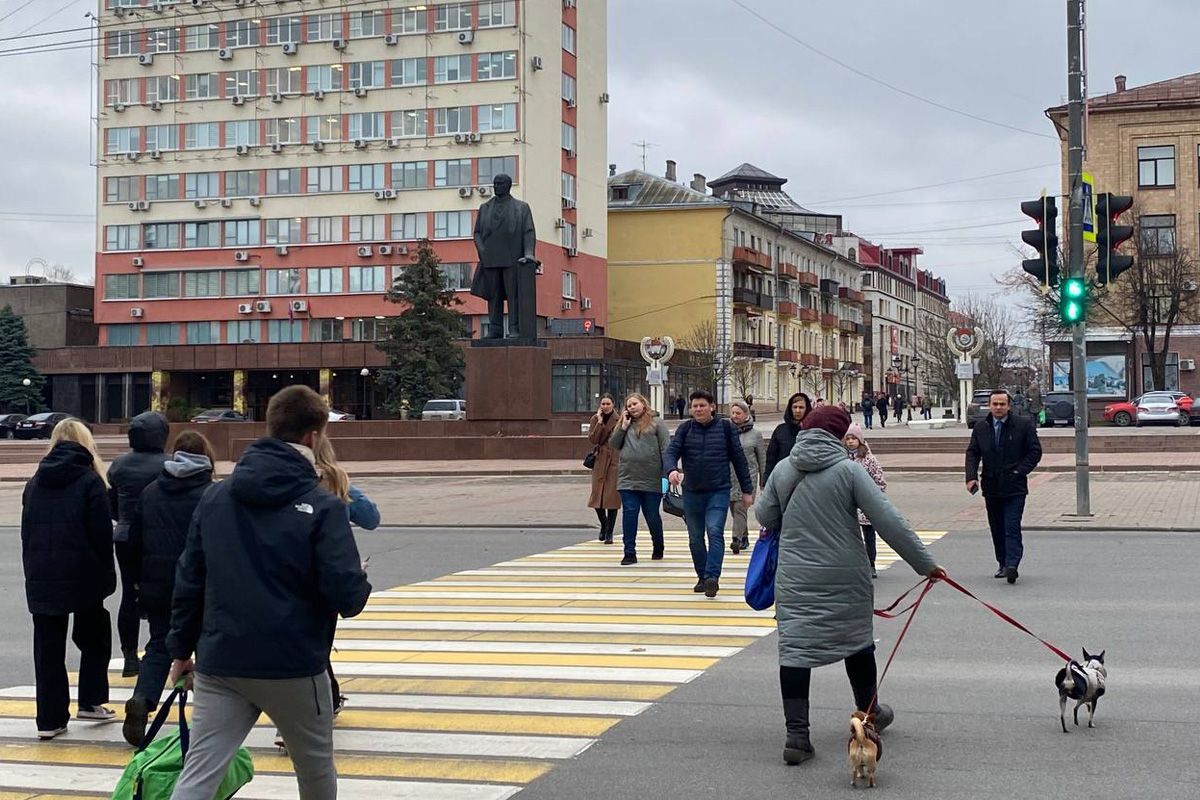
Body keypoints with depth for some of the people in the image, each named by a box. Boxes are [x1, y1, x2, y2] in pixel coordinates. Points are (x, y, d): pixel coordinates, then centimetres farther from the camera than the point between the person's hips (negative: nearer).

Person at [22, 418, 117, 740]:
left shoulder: (35, 482, 10)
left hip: (41, 579, 4)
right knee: (93, 637, 17)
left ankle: (50, 719, 5)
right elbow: (102, 535, -9)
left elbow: (26, 533, 14)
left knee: (48, 646, 5)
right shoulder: (90, 481, -5)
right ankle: (90, 701, 19)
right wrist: (107, 577, -1)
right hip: (82, 577, -3)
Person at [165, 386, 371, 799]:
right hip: (294, 666, -4)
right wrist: (360, 584, 7)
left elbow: (189, 580, 8)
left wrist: (181, 648, 17)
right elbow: (346, 595, -16)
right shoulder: (322, 507, -11)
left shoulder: (215, 497, 5)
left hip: (220, 662, 4)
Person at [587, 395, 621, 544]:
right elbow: (592, 439, -5)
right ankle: (604, 525, 29)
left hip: (615, 461, -3)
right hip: (600, 460, 3)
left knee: (612, 496, -4)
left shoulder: (620, 419, -1)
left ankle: (609, 533, 7)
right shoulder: (595, 419, 8)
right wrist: (600, 422, -9)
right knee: (596, 495, 3)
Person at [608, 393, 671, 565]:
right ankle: (630, 553, -1)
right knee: (629, 514, -4)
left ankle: (658, 549, 29)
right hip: (628, 479, 3)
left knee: (652, 516, 8)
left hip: (652, 480, -3)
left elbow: (666, 448, -4)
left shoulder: (656, 423, 2)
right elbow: (613, 445, 7)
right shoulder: (626, 425, 14)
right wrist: (623, 427, -2)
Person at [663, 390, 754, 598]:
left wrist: (747, 489, 5)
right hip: (691, 493, 3)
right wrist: (671, 470, -30)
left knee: (715, 532, -18)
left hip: (718, 492, -3)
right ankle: (702, 577, 22)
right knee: (695, 539, 9)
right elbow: (671, 452, -8)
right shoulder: (685, 429, 4)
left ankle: (712, 577, -24)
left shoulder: (725, 428, 1)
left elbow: (739, 459, 5)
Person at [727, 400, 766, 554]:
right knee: (734, 510, 7)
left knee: (740, 507, -14)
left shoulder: (755, 434, 4)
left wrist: (763, 480, 7)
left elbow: (762, 458, 8)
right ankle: (744, 538, 21)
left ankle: (737, 539, -18)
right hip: (729, 477, 3)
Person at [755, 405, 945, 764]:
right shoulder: (848, 470, -10)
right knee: (857, 641, 18)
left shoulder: (782, 470, -1)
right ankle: (869, 713, 37)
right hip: (846, 577, -1)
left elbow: (764, 516, 8)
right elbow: (889, 522, -13)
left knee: (794, 647, 2)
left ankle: (797, 735, -5)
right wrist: (925, 563, -8)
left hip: (795, 578, 1)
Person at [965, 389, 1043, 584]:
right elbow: (972, 453, 8)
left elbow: (1035, 451, 1)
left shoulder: (1023, 425, -3)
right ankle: (1002, 564, 23)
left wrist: (1020, 471, -9)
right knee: (997, 529, 12)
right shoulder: (980, 427, 7)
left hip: (1015, 487, -4)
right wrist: (971, 477, -7)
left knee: (1012, 527, -13)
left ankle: (1012, 564, -20)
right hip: (991, 487, 4)